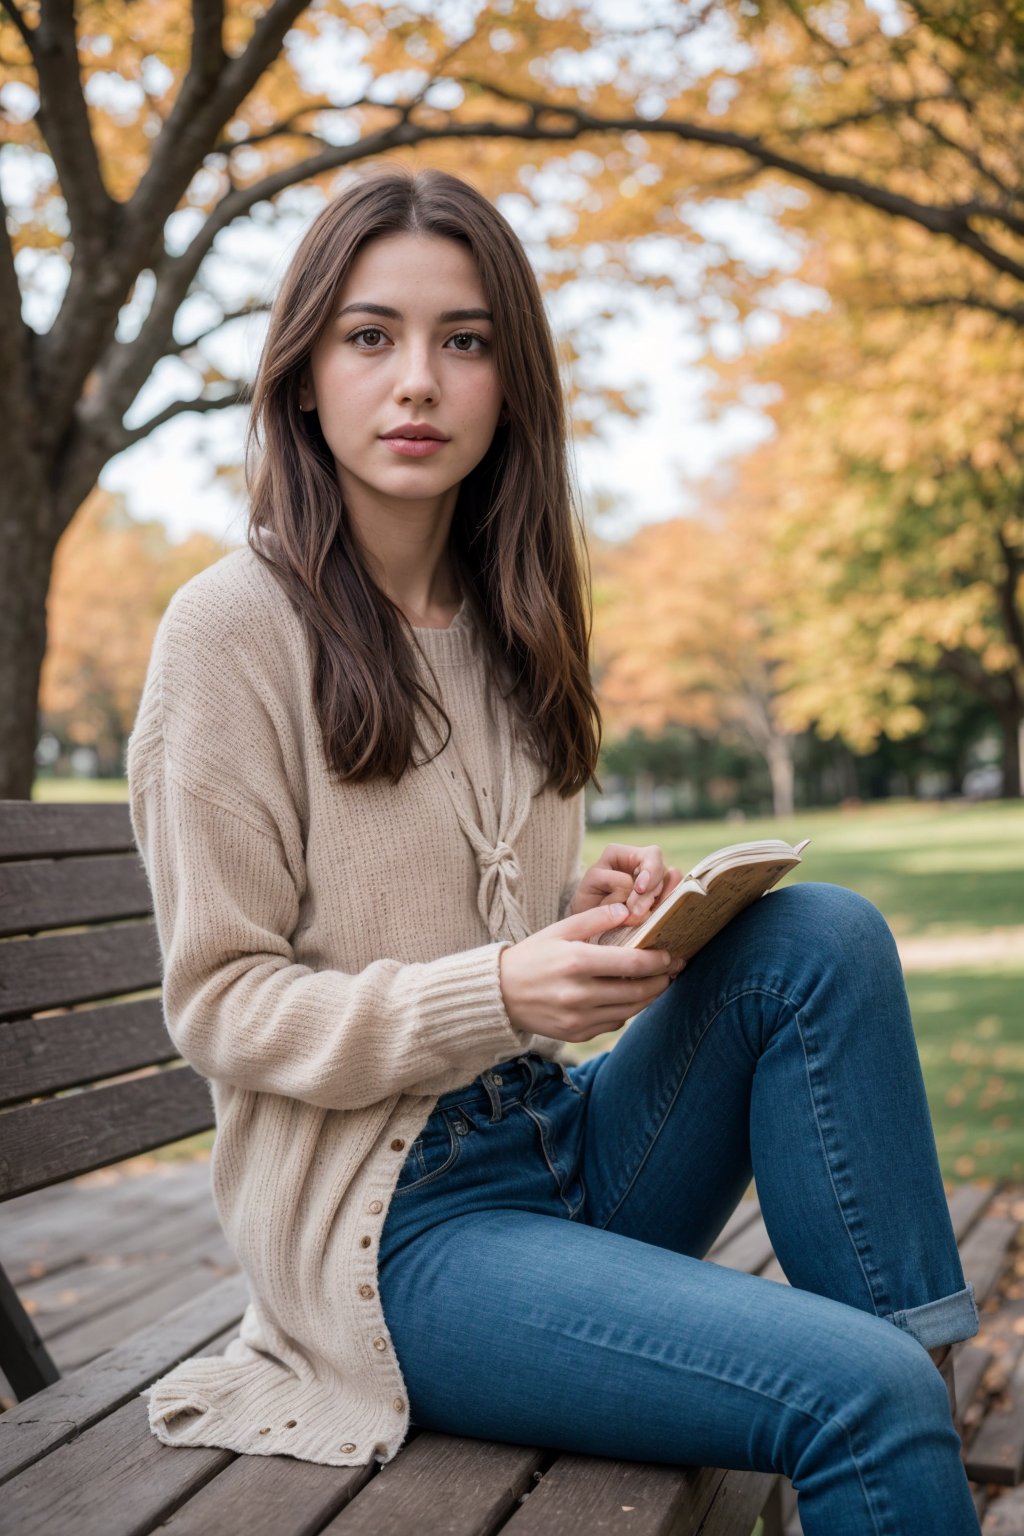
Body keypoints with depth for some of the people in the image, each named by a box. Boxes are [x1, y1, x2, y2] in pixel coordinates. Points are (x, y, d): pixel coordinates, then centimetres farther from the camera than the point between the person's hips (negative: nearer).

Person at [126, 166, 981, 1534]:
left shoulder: (502, 623, 9)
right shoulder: (238, 626, -11)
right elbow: (219, 1003, -10)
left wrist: (592, 907, -4)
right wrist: (501, 993, -24)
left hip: (566, 1142, 7)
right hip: (387, 1218, -6)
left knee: (825, 934, -16)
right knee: (859, 1395, -24)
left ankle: (923, 1376, -10)